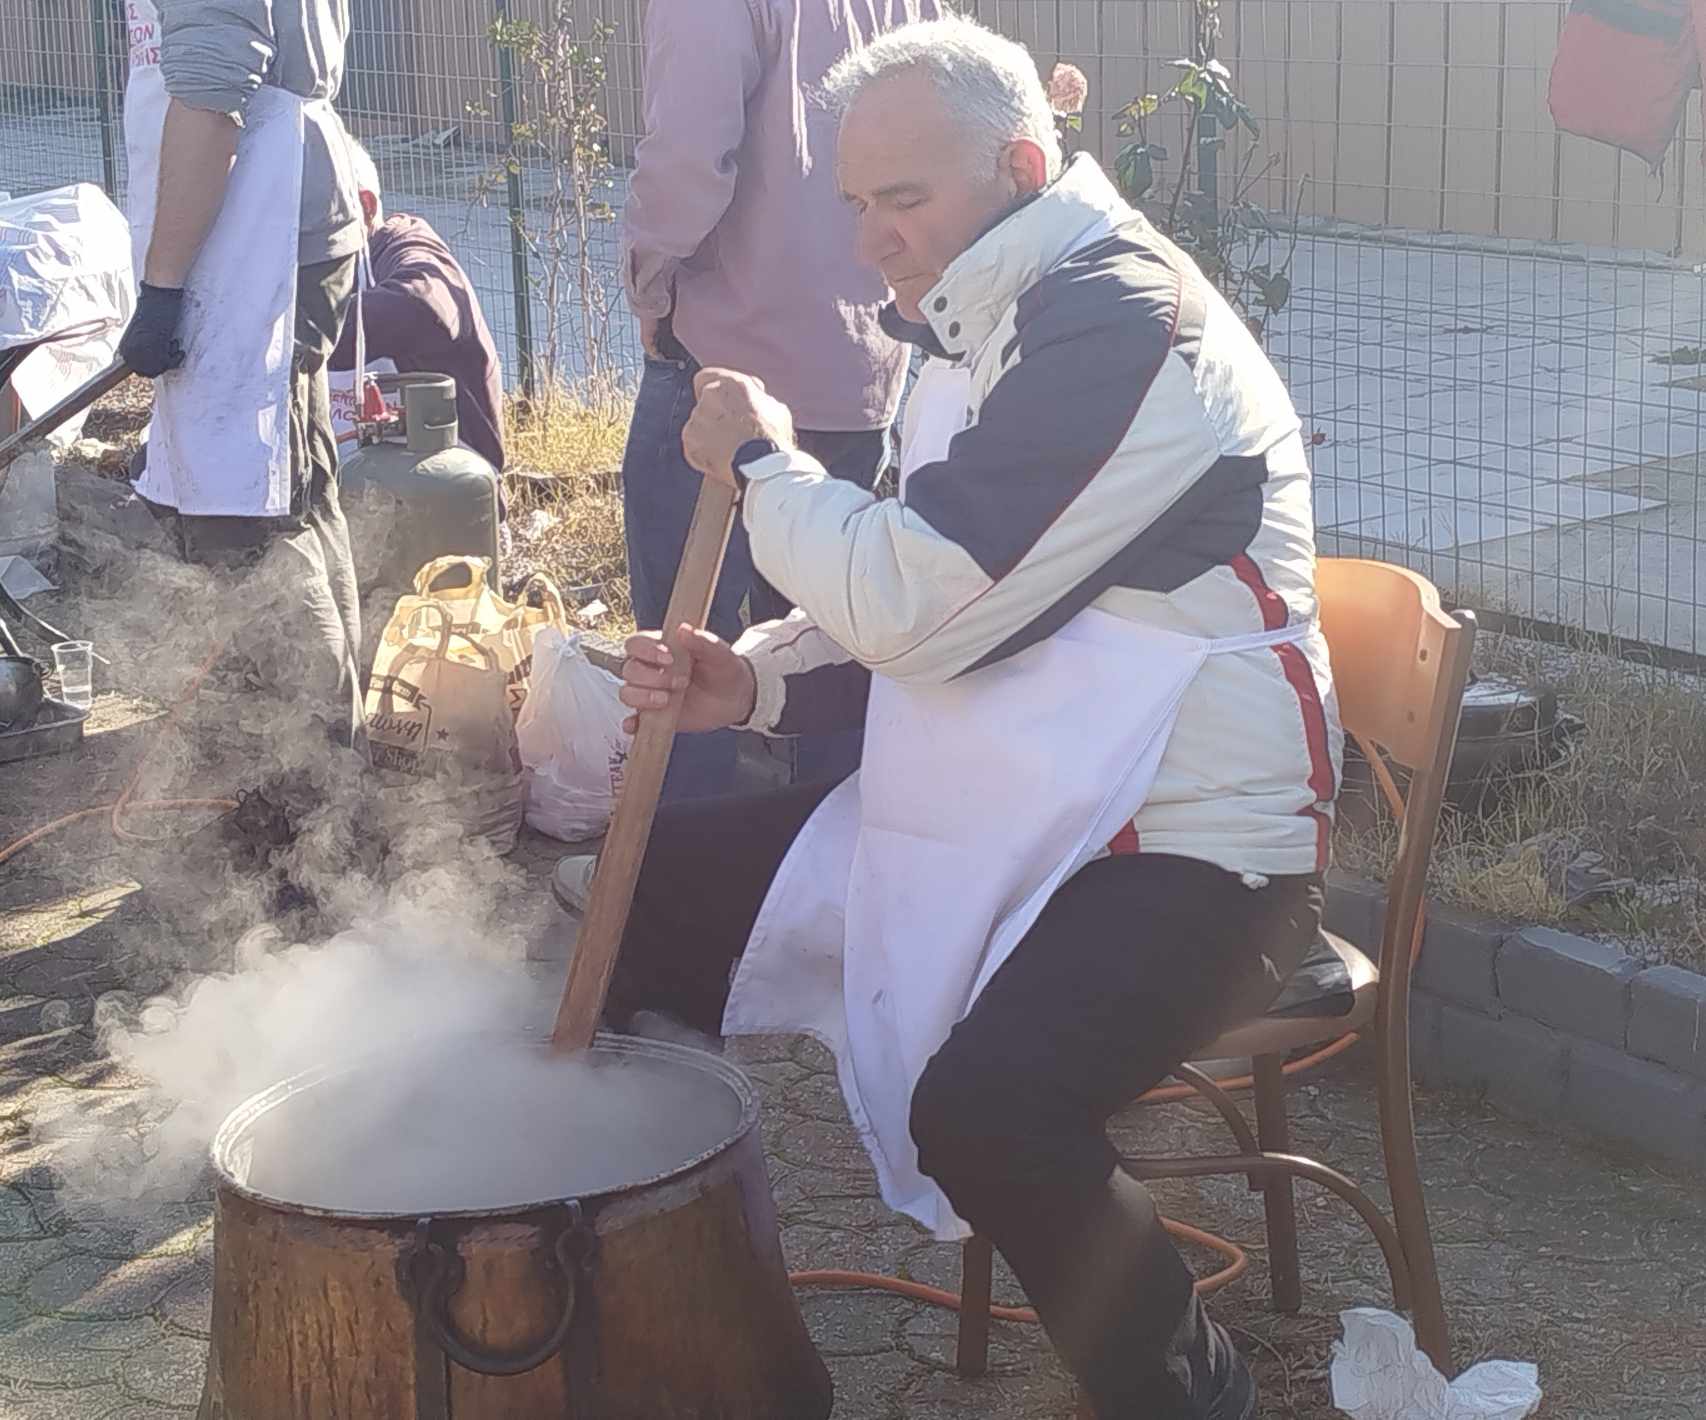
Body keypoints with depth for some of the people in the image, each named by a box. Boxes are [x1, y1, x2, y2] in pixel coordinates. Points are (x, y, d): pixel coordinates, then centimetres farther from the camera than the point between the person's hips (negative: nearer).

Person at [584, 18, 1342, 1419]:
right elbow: (919, 610, 19)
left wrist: (764, 463, -6)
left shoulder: (1124, 322, -18)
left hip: (1185, 845, -10)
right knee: (658, 887, 7)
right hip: (991, 815, 10)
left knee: (983, 1107, -34)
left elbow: (913, 596, -23)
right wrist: (754, 681, 0)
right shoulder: (991, 330, 14)